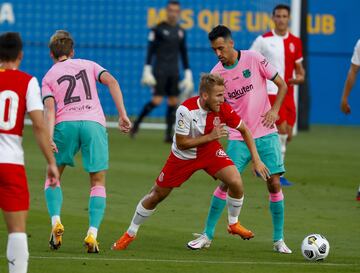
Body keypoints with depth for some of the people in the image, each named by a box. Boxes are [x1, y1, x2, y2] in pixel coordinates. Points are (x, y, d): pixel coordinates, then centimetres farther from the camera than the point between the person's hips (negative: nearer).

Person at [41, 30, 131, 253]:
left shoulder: (49, 76, 18)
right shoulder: (88, 65, 22)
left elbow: (49, 108, 1)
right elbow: (112, 82, 5)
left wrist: (49, 137, -11)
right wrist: (123, 115, 2)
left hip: (65, 124, 0)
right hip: (94, 122, 0)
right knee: (98, 182, 8)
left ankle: (56, 221, -3)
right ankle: (92, 233, -8)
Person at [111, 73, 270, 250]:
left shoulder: (223, 109, -21)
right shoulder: (186, 110, -32)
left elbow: (244, 130, -6)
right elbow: (181, 143, -25)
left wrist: (256, 160, -9)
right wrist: (210, 136, -30)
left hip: (210, 152, 2)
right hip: (183, 156, -2)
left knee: (236, 182, -20)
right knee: (156, 196, 6)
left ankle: (233, 224, 7)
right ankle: (130, 234, 26)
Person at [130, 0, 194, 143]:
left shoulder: (181, 32, 12)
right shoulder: (158, 29, -3)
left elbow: (184, 54, 17)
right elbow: (150, 50, -5)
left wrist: (188, 75, 13)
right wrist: (147, 71, -11)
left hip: (174, 72, 5)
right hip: (160, 70, -5)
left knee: (173, 102, 0)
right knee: (157, 100, -14)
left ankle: (169, 134, 4)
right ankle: (136, 124, 2)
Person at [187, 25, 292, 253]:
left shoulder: (254, 59, -6)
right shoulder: (216, 73, -1)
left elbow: (282, 85, 1)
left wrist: (274, 110, -12)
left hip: (265, 134, -1)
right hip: (238, 137, 1)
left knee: (274, 183, -5)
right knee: (226, 183, -6)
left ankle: (279, 239, 6)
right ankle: (207, 236, 5)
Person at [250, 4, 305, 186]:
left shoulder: (295, 42, 9)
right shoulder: (263, 40, -4)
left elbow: (299, 68, 17)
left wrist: (300, 77, -6)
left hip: (287, 93, 6)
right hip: (270, 91, -6)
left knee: (287, 135, 6)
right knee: (282, 130, -16)